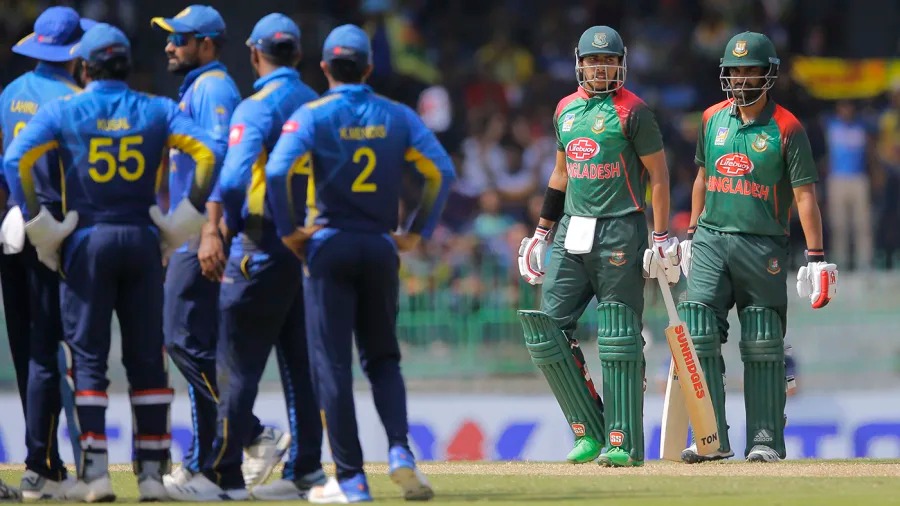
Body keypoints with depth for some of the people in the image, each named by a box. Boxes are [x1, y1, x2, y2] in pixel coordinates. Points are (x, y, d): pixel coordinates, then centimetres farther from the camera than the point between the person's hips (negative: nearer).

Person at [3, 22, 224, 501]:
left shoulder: (62, 111, -1)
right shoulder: (156, 111, 5)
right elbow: (210, 152, -5)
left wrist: (41, 227, -8)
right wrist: (181, 221, -2)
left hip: (86, 243, -2)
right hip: (143, 241, 2)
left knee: (88, 356, 1)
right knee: (146, 357, 7)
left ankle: (95, 471, -7)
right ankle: (152, 472, 7)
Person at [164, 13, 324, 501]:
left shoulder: (256, 108, -10)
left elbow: (234, 176, -20)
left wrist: (228, 225, -7)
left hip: (263, 245, -7)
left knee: (238, 364, -5)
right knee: (300, 363, 11)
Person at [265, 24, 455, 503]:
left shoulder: (313, 115, -4)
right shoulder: (397, 116, 5)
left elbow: (278, 170, -18)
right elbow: (442, 170, 0)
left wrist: (288, 231, -8)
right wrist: (417, 232, 6)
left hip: (329, 247, -3)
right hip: (381, 248, 3)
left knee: (332, 362, 1)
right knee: (382, 357, 16)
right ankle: (400, 450, -6)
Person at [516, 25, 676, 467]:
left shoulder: (631, 111, -5)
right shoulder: (566, 110, 14)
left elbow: (658, 173, -5)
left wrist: (662, 238, -10)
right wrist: (542, 230, 20)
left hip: (619, 232, -7)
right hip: (572, 234, 7)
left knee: (619, 339, -6)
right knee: (547, 329, 0)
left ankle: (625, 442, -2)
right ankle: (590, 432, 7)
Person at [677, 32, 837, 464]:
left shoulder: (786, 129, -6)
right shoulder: (712, 119, 9)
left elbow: (804, 194, -8)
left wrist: (816, 258, -13)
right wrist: (692, 234, 20)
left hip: (763, 247, -4)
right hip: (711, 242, 4)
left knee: (762, 346, 0)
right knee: (699, 333, -9)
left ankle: (765, 440, 7)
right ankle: (712, 439, -8)